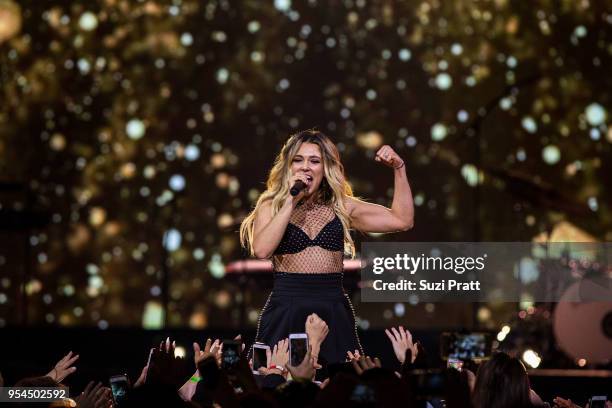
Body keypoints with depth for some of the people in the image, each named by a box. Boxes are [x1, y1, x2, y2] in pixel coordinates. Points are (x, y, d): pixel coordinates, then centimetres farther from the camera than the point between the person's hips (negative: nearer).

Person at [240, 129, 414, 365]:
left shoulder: (341, 207, 12)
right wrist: (291, 202, -10)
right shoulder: (271, 206, 6)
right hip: (286, 312, -2)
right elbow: (261, 250, -13)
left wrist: (398, 169, 6)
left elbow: (402, 220, 11)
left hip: (335, 315, 2)